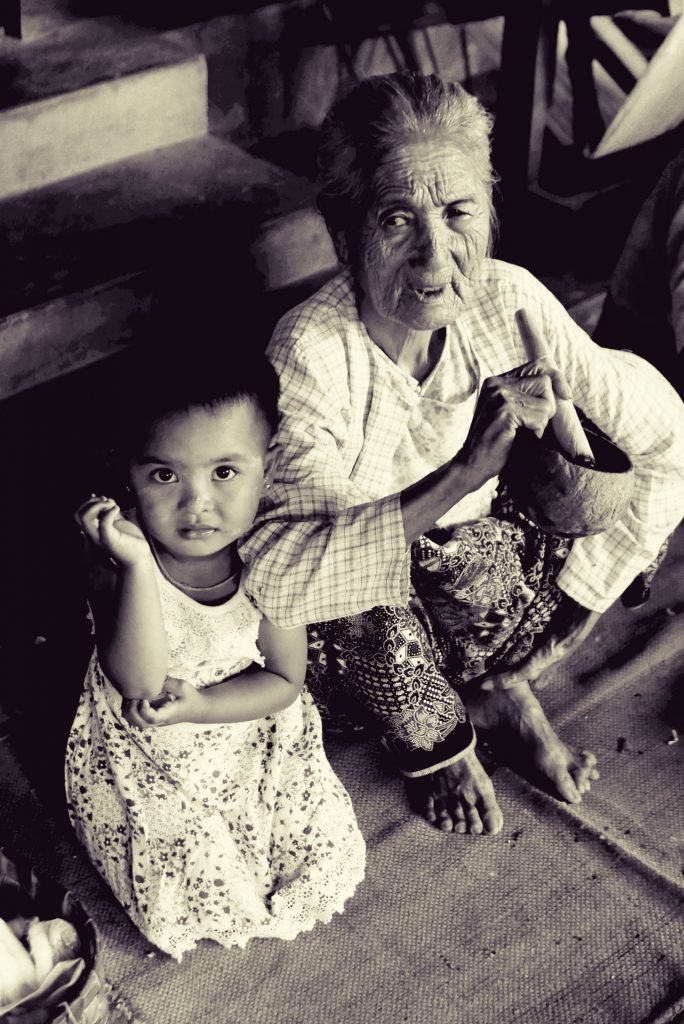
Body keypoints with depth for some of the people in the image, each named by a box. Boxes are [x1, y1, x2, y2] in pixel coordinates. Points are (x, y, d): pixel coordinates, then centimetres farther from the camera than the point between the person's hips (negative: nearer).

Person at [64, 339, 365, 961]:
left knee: (326, 854, 4)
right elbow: (139, 685, -37)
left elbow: (285, 680, -13)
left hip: (253, 737, 2)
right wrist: (137, 563, -47)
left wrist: (198, 705, -29)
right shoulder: (118, 558, -28)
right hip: (145, 760, -2)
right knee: (188, 892, -3)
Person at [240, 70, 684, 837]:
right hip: (346, 602, -2)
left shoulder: (509, 302, -22)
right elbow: (271, 571, -40)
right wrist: (465, 473, -45)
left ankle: (495, 695, 5)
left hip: (460, 546, 3)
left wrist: (572, 601, -17)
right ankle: (433, 745, 1)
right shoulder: (312, 352, -32)